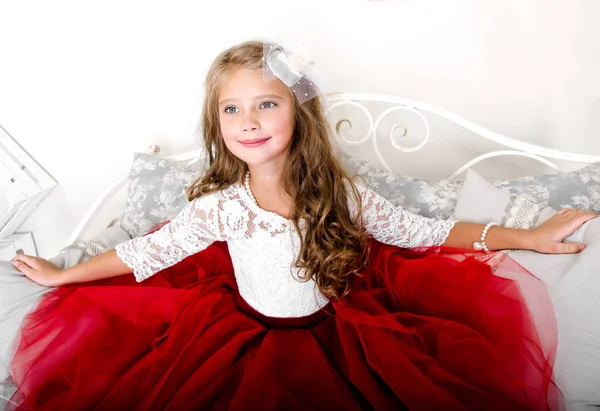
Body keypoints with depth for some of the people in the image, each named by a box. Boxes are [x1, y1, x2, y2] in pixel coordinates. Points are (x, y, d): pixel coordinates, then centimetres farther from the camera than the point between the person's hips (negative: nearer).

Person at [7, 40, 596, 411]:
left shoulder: (339, 194, -16)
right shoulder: (219, 206, -15)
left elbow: (423, 231, -7)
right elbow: (148, 252, -1)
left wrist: (529, 237, -5)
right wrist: (61, 276, 9)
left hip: (336, 334, 1)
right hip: (246, 340, 0)